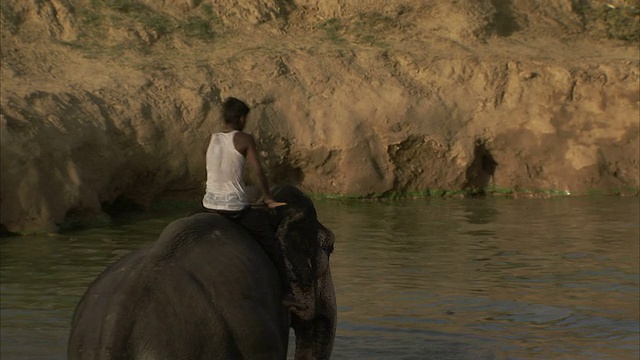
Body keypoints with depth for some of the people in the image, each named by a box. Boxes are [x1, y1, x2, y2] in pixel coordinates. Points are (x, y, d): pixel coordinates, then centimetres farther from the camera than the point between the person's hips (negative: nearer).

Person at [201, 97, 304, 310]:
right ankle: (285, 293, 4)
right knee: (270, 242, 10)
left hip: (210, 206, 4)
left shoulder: (212, 139, 9)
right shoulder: (244, 139, -5)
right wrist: (268, 199, 2)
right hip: (236, 208, -4)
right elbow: (257, 172, -9)